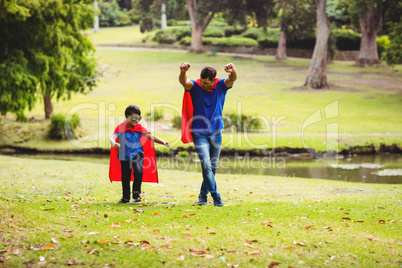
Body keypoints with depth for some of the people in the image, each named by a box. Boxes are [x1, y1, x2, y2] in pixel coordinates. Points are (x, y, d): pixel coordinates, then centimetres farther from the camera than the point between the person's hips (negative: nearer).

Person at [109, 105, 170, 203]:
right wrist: (114, 143, -48)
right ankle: (126, 197, 28)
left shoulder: (139, 127, 0)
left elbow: (151, 136, -2)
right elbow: (113, 138, -23)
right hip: (125, 156, 0)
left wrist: (163, 142, -15)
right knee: (125, 177, 10)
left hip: (137, 154, 0)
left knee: (138, 171, -25)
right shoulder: (120, 128, -10)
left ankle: (136, 193, -12)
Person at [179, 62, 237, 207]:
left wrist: (233, 71, -47)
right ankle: (216, 196, -7)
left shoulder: (221, 86, -3)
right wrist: (183, 72, -52)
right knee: (206, 165, -15)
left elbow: (232, 79, -23)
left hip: (216, 133, 3)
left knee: (213, 167, 9)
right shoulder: (194, 86, -8)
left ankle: (203, 195, 26)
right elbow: (183, 81, -28)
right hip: (199, 133, -3)